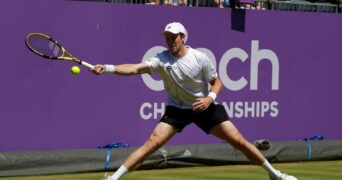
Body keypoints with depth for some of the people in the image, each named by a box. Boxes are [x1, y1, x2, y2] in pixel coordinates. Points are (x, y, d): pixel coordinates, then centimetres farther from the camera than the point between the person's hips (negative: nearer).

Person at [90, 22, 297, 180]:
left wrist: (210, 98, -22)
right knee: (152, 143, -17)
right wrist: (108, 68, -46)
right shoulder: (162, 60, -16)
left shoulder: (200, 58, -15)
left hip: (204, 106, 0)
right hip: (177, 108, 0)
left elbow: (216, 82, -2)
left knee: (239, 141, -3)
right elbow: (135, 68, -30)